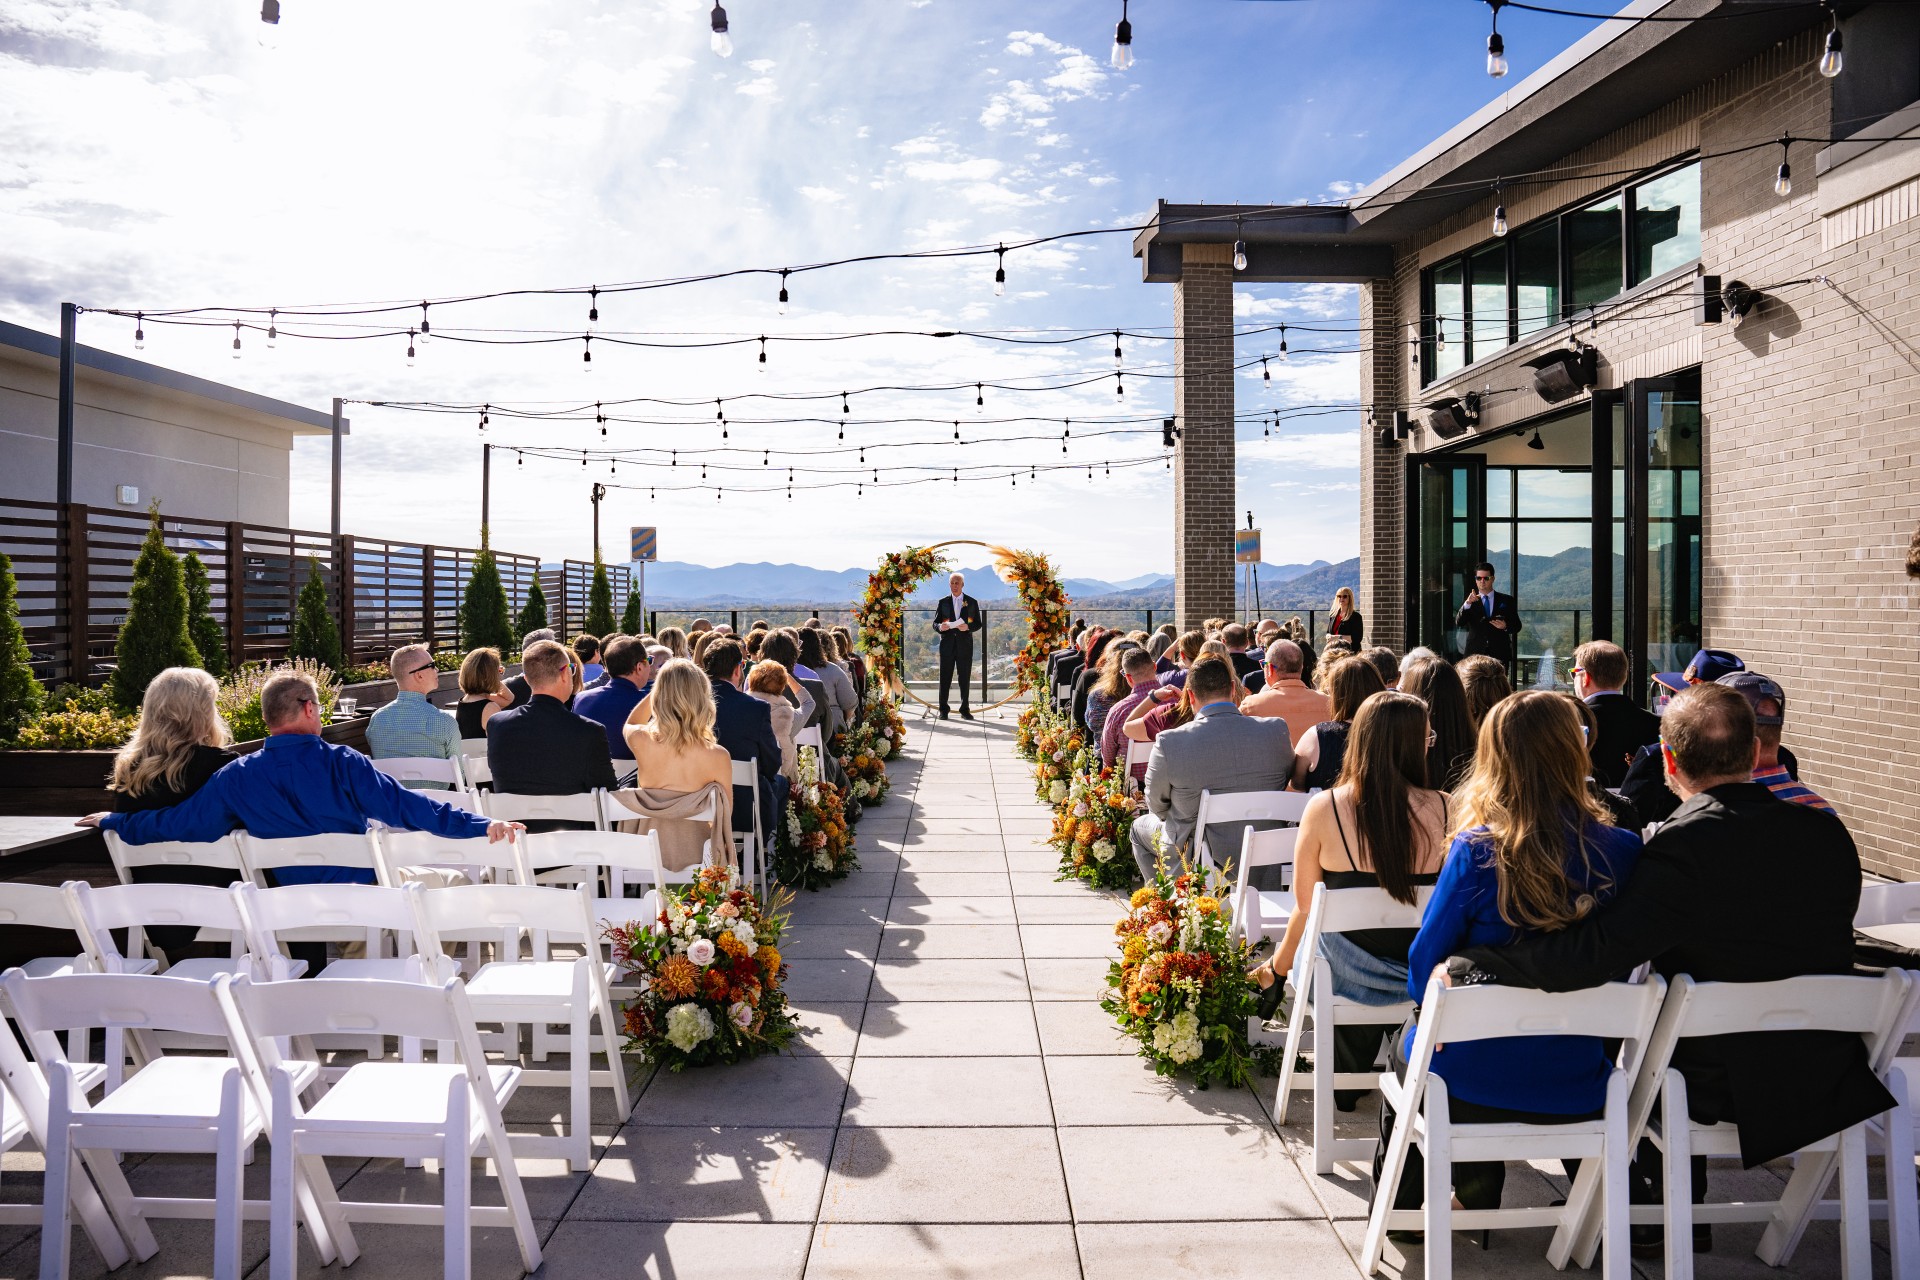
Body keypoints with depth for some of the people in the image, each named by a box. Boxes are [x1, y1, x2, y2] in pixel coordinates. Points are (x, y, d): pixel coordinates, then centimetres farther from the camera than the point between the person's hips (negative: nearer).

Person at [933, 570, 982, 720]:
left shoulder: (972, 602, 8)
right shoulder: (943, 602, 9)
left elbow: (978, 624, 7)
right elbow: (935, 623, 8)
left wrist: (968, 627, -14)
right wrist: (940, 627, -15)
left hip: (965, 644, 0)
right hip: (947, 644, 0)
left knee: (965, 678, 3)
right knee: (945, 678, 0)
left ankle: (965, 710, 8)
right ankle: (943, 709, 5)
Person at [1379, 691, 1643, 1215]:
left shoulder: (1478, 851, -21)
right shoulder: (1622, 851, -13)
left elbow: (1424, 964, -10)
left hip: (1467, 1082, -3)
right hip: (1573, 1091, 3)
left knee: (1406, 1041, 32)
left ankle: (1399, 1204, 48)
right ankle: (1478, 1197, 52)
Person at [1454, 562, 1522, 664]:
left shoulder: (1506, 600, 11)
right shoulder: (1469, 601, 9)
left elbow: (1517, 626, 13)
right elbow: (1458, 623, -6)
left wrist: (1506, 627, -10)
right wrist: (1467, 604, -21)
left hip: (1500, 655, 1)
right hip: (1475, 654, -1)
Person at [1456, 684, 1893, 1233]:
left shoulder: (1683, 849, -27)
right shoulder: (1829, 834, -8)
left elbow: (1584, 958, -35)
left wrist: (1466, 958, -26)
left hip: (1721, 1089, -5)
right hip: (1828, 1081, 5)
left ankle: (1655, 1208, 38)